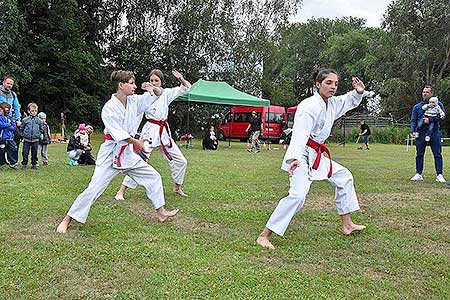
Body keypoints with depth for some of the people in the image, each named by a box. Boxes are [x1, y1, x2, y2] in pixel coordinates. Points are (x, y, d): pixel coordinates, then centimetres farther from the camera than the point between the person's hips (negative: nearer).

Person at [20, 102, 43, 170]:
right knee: (25, 153, 3)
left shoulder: (39, 120, 4)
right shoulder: (25, 120, 0)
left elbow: (41, 129, 13)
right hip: (27, 140, -1)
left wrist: (39, 134, 3)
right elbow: (21, 128, 8)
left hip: (35, 140, 1)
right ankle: (24, 164, 14)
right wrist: (24, 134, 2)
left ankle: (34, 164, 18)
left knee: (34, 153, 8)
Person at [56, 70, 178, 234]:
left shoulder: (134, 101, 2)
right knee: (94, 188, -10)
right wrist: (136, 142, -12)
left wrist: (153, 89, -12)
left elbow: (159, 95, 9)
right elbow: (118, 134, -22)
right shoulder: (109, 108, -17)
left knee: (154, 177, 9)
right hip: (111, 152, -7)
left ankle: (161, 212, 22)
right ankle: (66, 220, 3)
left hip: (128, 153, 7)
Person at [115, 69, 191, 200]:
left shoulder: (166, 93, 6)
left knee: (180, 161, 9)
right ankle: (120, 192, -8)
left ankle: (177, 188, 30)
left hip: (164, 131, 5)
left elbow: (186, 88, 12)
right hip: (150, 131, -5)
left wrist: (181, 79, -7)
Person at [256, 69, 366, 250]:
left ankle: (347, 225, 32)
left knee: (344, 177, 20)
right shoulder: (309, 106, -21)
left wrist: (358, 92, 4)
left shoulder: (332, 104, 8)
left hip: (316, 156, 10)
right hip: (302, 156, -10)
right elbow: (300, 133, -34)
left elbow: (350, 101, 28)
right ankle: (264, 236, -20)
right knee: (298, 194, -26)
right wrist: (295, 158, -49)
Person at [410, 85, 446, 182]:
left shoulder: (437, 104, 9)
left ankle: (439, 175, 0)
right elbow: (413, 120, 8)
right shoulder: (417, 107, 14)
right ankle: (419, 174, 12)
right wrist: (413, 131, -7)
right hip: (420, 133, 2)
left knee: (437, 154, -3)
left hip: (434, 132, -2)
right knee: (419, 154, 4)